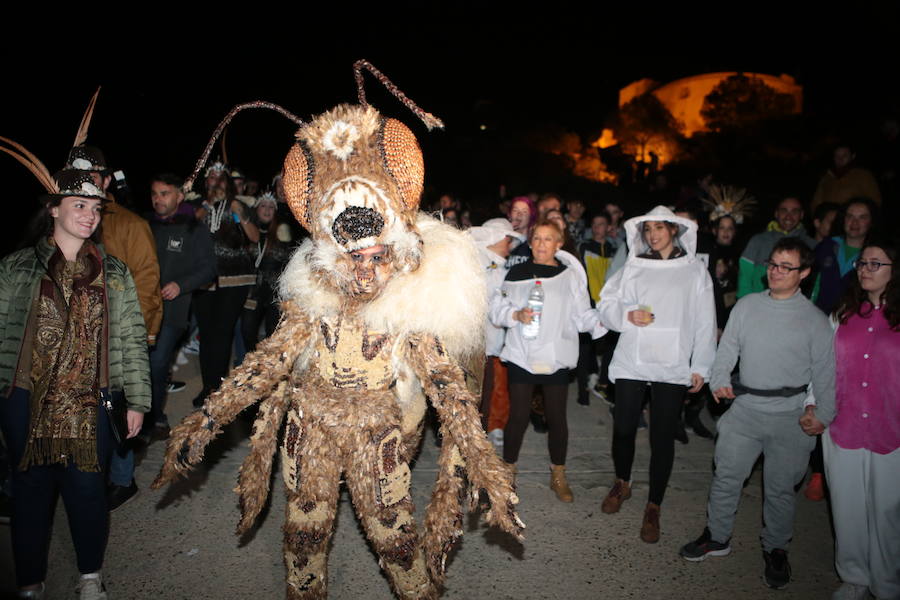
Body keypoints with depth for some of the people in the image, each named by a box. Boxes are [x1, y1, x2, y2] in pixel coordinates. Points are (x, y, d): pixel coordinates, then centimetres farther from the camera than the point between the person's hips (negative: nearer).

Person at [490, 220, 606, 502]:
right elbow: (497, 308, 2)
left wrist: (603, 321, -18)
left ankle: (558, 476, 28)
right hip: (521, 354, -1)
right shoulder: (517, 272, 4)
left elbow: (582, 314, 1)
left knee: (556, 416, 10)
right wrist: (517, 315, -17)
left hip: (557, 356, 1)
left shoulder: (570, 275, 5)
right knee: (518, 415, 5)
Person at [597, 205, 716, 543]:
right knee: (623, 428, 7)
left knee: (662, 437, 3)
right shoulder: (633, 267, 8)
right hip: (631, 361, 1)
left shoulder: (695, 270, 6)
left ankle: (653, 508, 19)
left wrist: (701, 367, 2)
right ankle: (622, 484, 36)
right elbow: (607, 305, 6)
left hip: (673, 366, -1)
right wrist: (628, 315, -14)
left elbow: (705, 323, 6)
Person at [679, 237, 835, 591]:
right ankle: (717, 537, 31)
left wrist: (822, 412, -11)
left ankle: (775, 549, 33)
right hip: (745, 409, 2)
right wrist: (719, 380, -8)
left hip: (790, 418, -2)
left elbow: (825, 372, -1)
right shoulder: (746, 306, 4)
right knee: (726, 477, 10)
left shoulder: (815, 319, -2)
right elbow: (727, 348, 8)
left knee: (780, 489, 12)